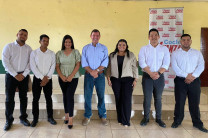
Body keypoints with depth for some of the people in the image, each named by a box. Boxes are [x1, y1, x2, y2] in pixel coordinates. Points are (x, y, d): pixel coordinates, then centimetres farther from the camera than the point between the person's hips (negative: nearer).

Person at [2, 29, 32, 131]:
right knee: (9, 98, 1)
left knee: (23, 97, 7)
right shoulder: (8, 47, 1)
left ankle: (23, 118, 19)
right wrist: (15, 75, -11)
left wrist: (23, 74, -9)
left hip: (24, 76, 2)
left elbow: (30, 63, 2)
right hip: (11, 75, -2)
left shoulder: (29, 49, 7)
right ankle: (9, 120, 12)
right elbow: (5, 62, -6)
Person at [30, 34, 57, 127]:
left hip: (48, 79, 1)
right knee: (35, 99, 3)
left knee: (49, 98, 6)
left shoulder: (52, 53, 4)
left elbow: (53, 66, -1)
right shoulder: (34, 53, 0)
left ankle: (50, 117, 17)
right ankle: (35, 118, 15)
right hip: (37, 78, -1)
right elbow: (33, 67, -7)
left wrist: (47, 78, -11)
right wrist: (42, 77, -12)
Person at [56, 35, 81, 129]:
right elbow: (57, 66, 4)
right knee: (65, 96, 9)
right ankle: (66, 115, 22)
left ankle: (70, 118, -6)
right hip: (62, 78, 3)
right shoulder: (59, 53, 6)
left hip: (73, 78, -3)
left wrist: (71, 76, -12)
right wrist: (62, 76, -9)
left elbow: (78, 65, -4)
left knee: (70, 96, -10)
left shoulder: (76, 52, 1)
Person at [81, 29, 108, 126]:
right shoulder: (85, 48, 11)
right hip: (88, 74, 1)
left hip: (100, 74, 0)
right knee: (87, 95, 2)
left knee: (101, 95, 2)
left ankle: (103, 116, 13)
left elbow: (105, 62, -1)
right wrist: (91, 71, -11)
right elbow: (84, 62, 2)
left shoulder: (104, 48, 9)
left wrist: (96, 70, -12)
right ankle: (87, 116, 13)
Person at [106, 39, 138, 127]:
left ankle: (126, 121, 1)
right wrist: (108, 78, 1)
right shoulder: (112, 55, 10)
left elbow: (135, 68, 4)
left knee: (127, 99, -7)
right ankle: (120, 119, 15)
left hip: (127, 79, -2)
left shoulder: (131, 55, 5)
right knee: (118, 99, 4)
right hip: (115, 80, 2)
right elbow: (109, 67, 10)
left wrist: (135, 79, -1)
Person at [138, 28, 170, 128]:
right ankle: (146, 118, 16)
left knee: (158, 98, 9)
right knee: (147, 98, 2)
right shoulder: (144, 49, 4)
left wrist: (158, 73, -15)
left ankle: (158, 118, 21)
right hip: (147, 76, -1)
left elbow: (166, 64, -1)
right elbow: (142, 63, -7)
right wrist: (151, 73, -16)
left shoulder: (164, 49, 7)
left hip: (159, 77, 1)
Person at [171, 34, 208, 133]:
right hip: (180, 81, -1)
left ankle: (197, 123, 20)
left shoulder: (197, 53, 11)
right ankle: (177, 121, 19)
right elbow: (175, 67, -7)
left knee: (195, 103, 7)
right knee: (179, 102, 4)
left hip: (194, 80, 2)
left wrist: (193, 76, -15)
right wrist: (186, 75, -15)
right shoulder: (175, 53, 5)